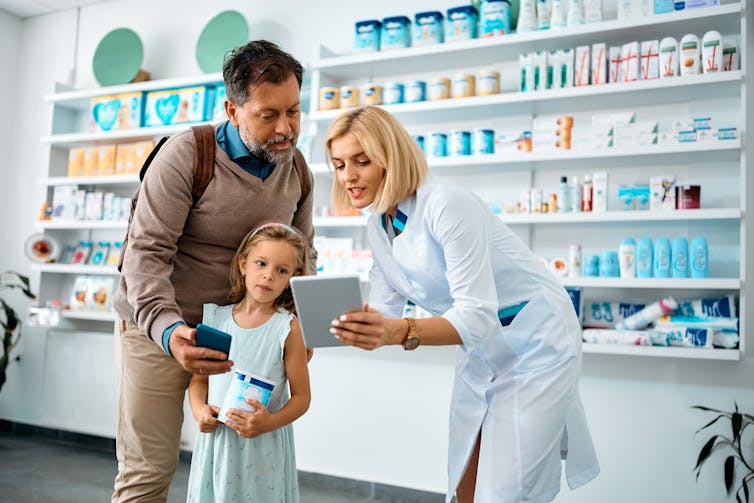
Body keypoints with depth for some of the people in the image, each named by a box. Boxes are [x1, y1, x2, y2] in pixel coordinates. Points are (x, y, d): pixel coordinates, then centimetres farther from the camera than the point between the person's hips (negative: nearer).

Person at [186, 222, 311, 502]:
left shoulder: (288, 328, -9)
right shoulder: (216, 317, 1)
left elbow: (301, 396, -7)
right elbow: (199, 377, 10)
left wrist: (269, 423, -21)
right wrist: (199, 409, -8)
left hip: (263, 447, -3)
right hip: (215, 441, 3)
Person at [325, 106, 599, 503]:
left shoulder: (448, 207, -28)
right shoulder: (377, 227, -1)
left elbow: (477, 315, -33)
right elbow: (384, 310, -3)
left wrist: (401, 332, -47)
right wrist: (354, 324, -23)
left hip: (535, 346, -8)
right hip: (478, 352, 8)